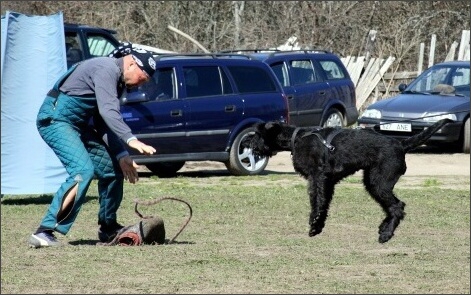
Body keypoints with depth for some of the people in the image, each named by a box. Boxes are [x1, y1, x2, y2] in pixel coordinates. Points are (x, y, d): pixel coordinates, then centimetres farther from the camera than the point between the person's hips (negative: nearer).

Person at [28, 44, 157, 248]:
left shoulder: (118, 80, 14)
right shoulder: (106, 69, -17)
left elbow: (105, 124, 15)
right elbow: (107, 111, -30)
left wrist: (121, 155, 3)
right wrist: (131, 140, -39)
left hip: (79, 124, 11)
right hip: (55, 119, -11)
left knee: (112, 168, 10)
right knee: (83, 170, -26)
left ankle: (108, 229, 25)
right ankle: (44, 231, -30)